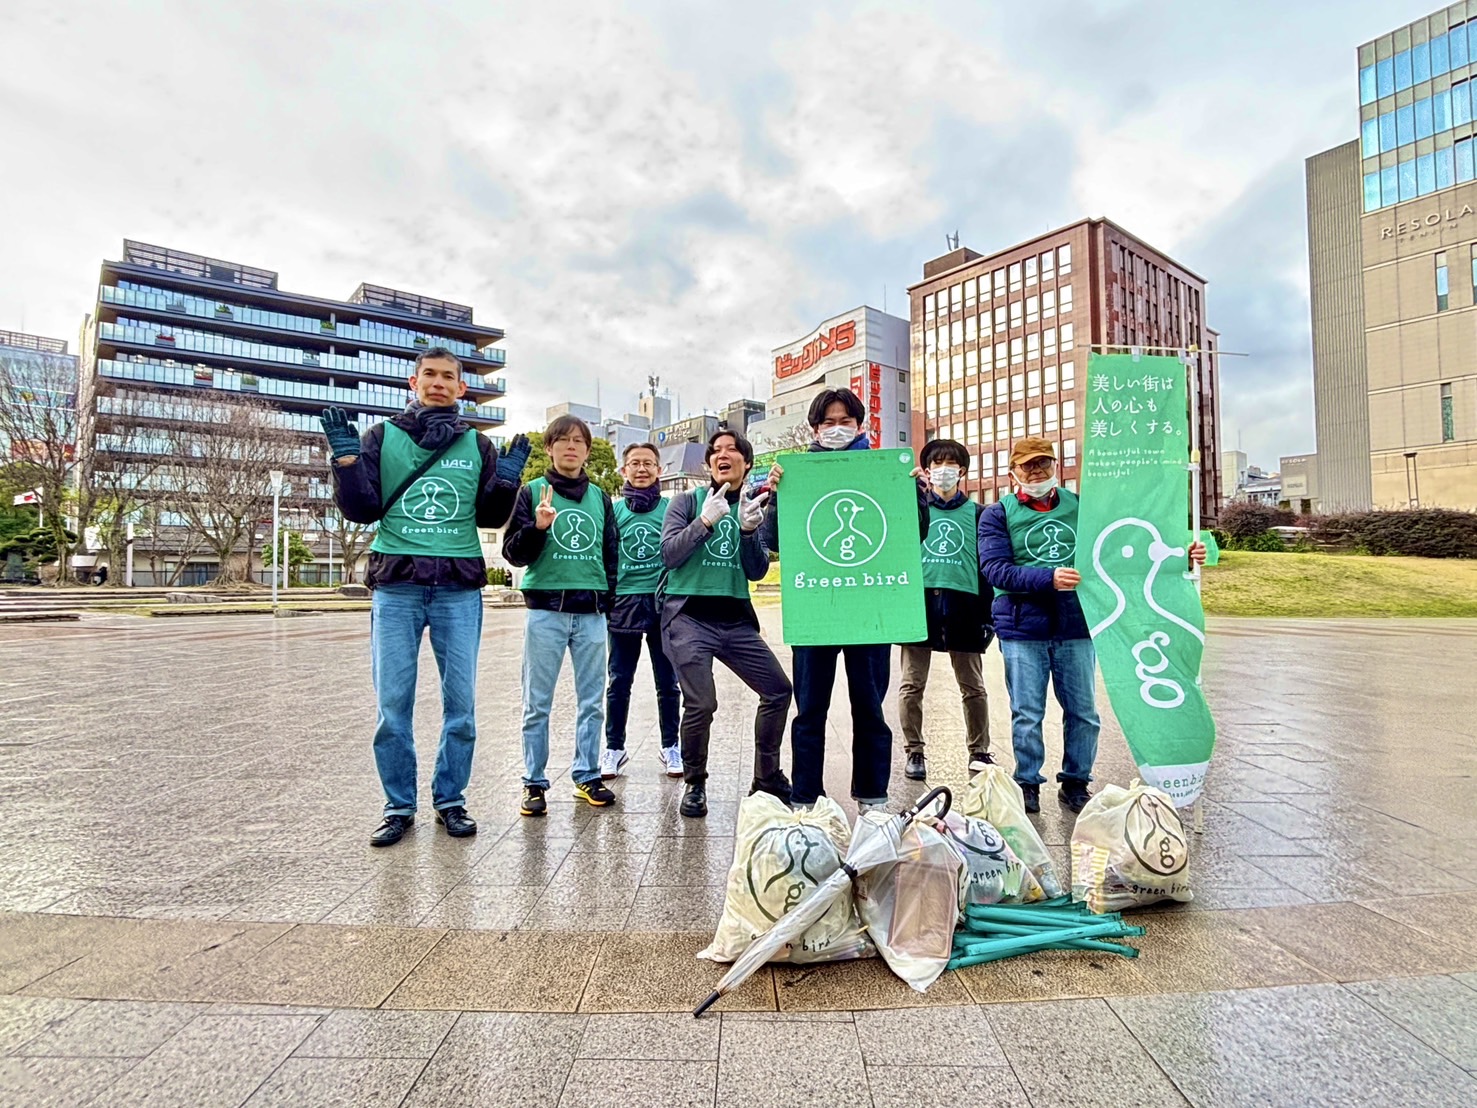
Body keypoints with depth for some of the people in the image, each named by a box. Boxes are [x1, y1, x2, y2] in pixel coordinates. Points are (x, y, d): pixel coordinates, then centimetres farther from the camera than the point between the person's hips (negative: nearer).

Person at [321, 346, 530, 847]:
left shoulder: (478, 445, 12)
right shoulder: (382, 437, 9)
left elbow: (491, 517, 11)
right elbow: (361, 511, 5)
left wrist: (507, 481, -6)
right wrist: (347, 459, -8)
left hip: (460, 588, 1)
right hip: (395, 585, 0)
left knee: (461, 702, 3)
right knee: (392, 703, 2)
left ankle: (450, 800, 18)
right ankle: (399, 806, 16)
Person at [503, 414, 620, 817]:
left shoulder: (600, 496, 13)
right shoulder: (532, 492, 3)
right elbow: (513, 553, 0)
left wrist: (609, 598, 11)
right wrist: (537, 528, -18)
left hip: (591, 612, 3)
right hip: (546, 609, -3)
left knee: (592, 701, 8)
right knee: (537, 703, 3)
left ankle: (587, 776, 19)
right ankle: (534, 783, 14)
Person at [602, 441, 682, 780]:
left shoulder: (672, 508, 3)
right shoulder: (614, 510, 6)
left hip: (664, 602, 0)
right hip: (623, 602, 1)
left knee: (667, 681, 8)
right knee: (619, 681, 7)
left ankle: (670, 746, 22)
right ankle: (614, 748, 19)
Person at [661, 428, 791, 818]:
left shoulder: (754, 507, 12)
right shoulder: (688, 500, 3)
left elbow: (757, 572, 5)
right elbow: (669, 554, -9)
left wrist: (749, 530, -11)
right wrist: (706, 520, -20)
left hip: (737, 620, 4)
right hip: (689, 615, -4)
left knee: (778, 690, 2)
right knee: (701, 703, -16)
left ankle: (767, 778, 22)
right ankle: (694, 785, 10)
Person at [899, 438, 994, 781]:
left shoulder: (976, 513, 12)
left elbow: (986, 566, 10)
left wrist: (987, 615, 4)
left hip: (963, 606, 1)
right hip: (919, 602, 0)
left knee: (973, 688, 9)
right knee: (912, 684, 2)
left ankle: (979, 752, 24)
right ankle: (914, 752, 16)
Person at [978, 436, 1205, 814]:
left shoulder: (1080, 507, 10)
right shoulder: (998, 514, 2)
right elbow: (994, 568, -11)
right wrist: (1048, 578, -21)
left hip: (1076, 627, 3)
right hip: (1022, 630, -2)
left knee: (1083, 712, 9)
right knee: (1027, 714, 4)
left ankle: (1076, 783, 26)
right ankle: (1027, 785, 19)